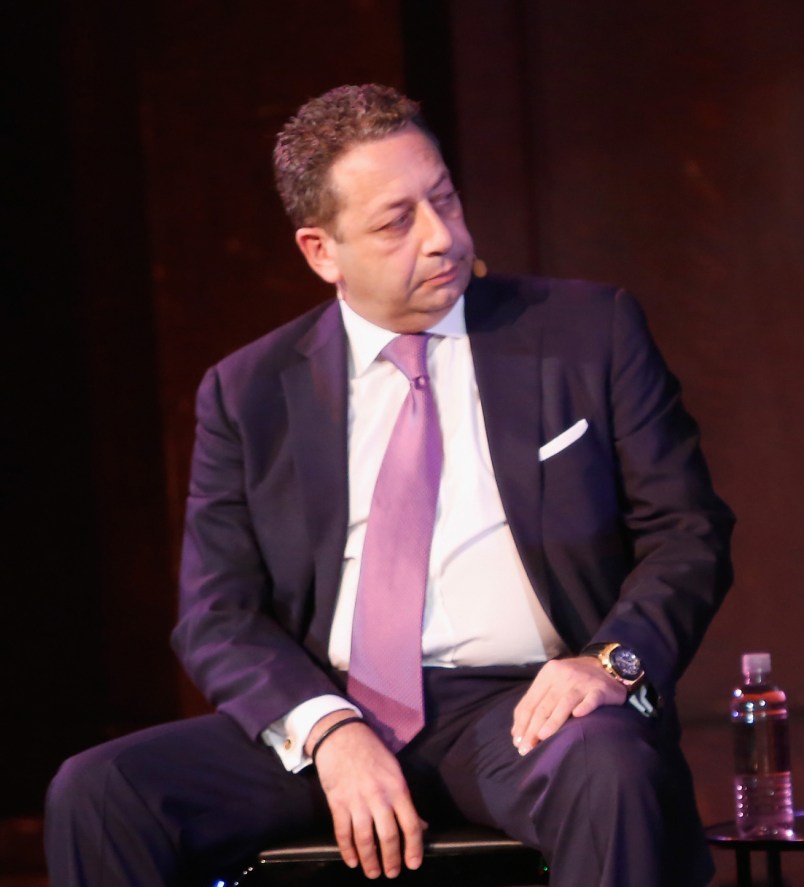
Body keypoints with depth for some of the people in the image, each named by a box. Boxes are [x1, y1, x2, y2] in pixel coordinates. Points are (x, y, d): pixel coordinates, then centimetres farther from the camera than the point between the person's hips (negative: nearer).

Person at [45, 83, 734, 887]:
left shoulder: (589, 332, 8)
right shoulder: (246, 393, 11)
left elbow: (686, 533, 7)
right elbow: (218, 615, 7)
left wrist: (616, 660, -14)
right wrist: (326, 727, -13)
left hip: (520, 703, -2)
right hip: (330, 707, 2)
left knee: (615, 774, -38)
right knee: (94, 795, -21)